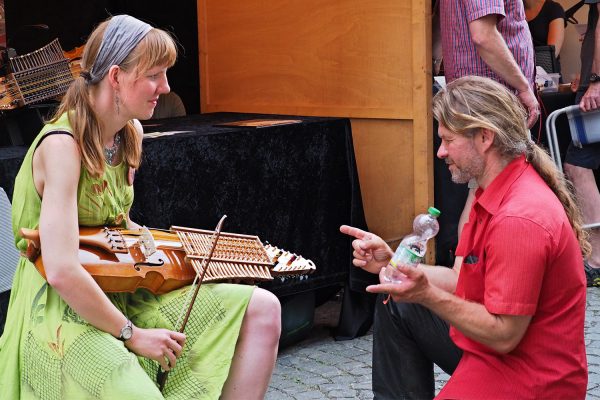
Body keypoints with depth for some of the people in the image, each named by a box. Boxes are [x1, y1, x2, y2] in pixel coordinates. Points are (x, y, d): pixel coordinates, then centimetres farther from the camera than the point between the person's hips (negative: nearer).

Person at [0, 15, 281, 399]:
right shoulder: (63, 145, -22)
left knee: (262, 309, 0)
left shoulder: (131, 133, 4)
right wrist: (131, 334, -20)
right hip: (60, 310, -9)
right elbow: (62, 271, -29)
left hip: (118, 291, 9)